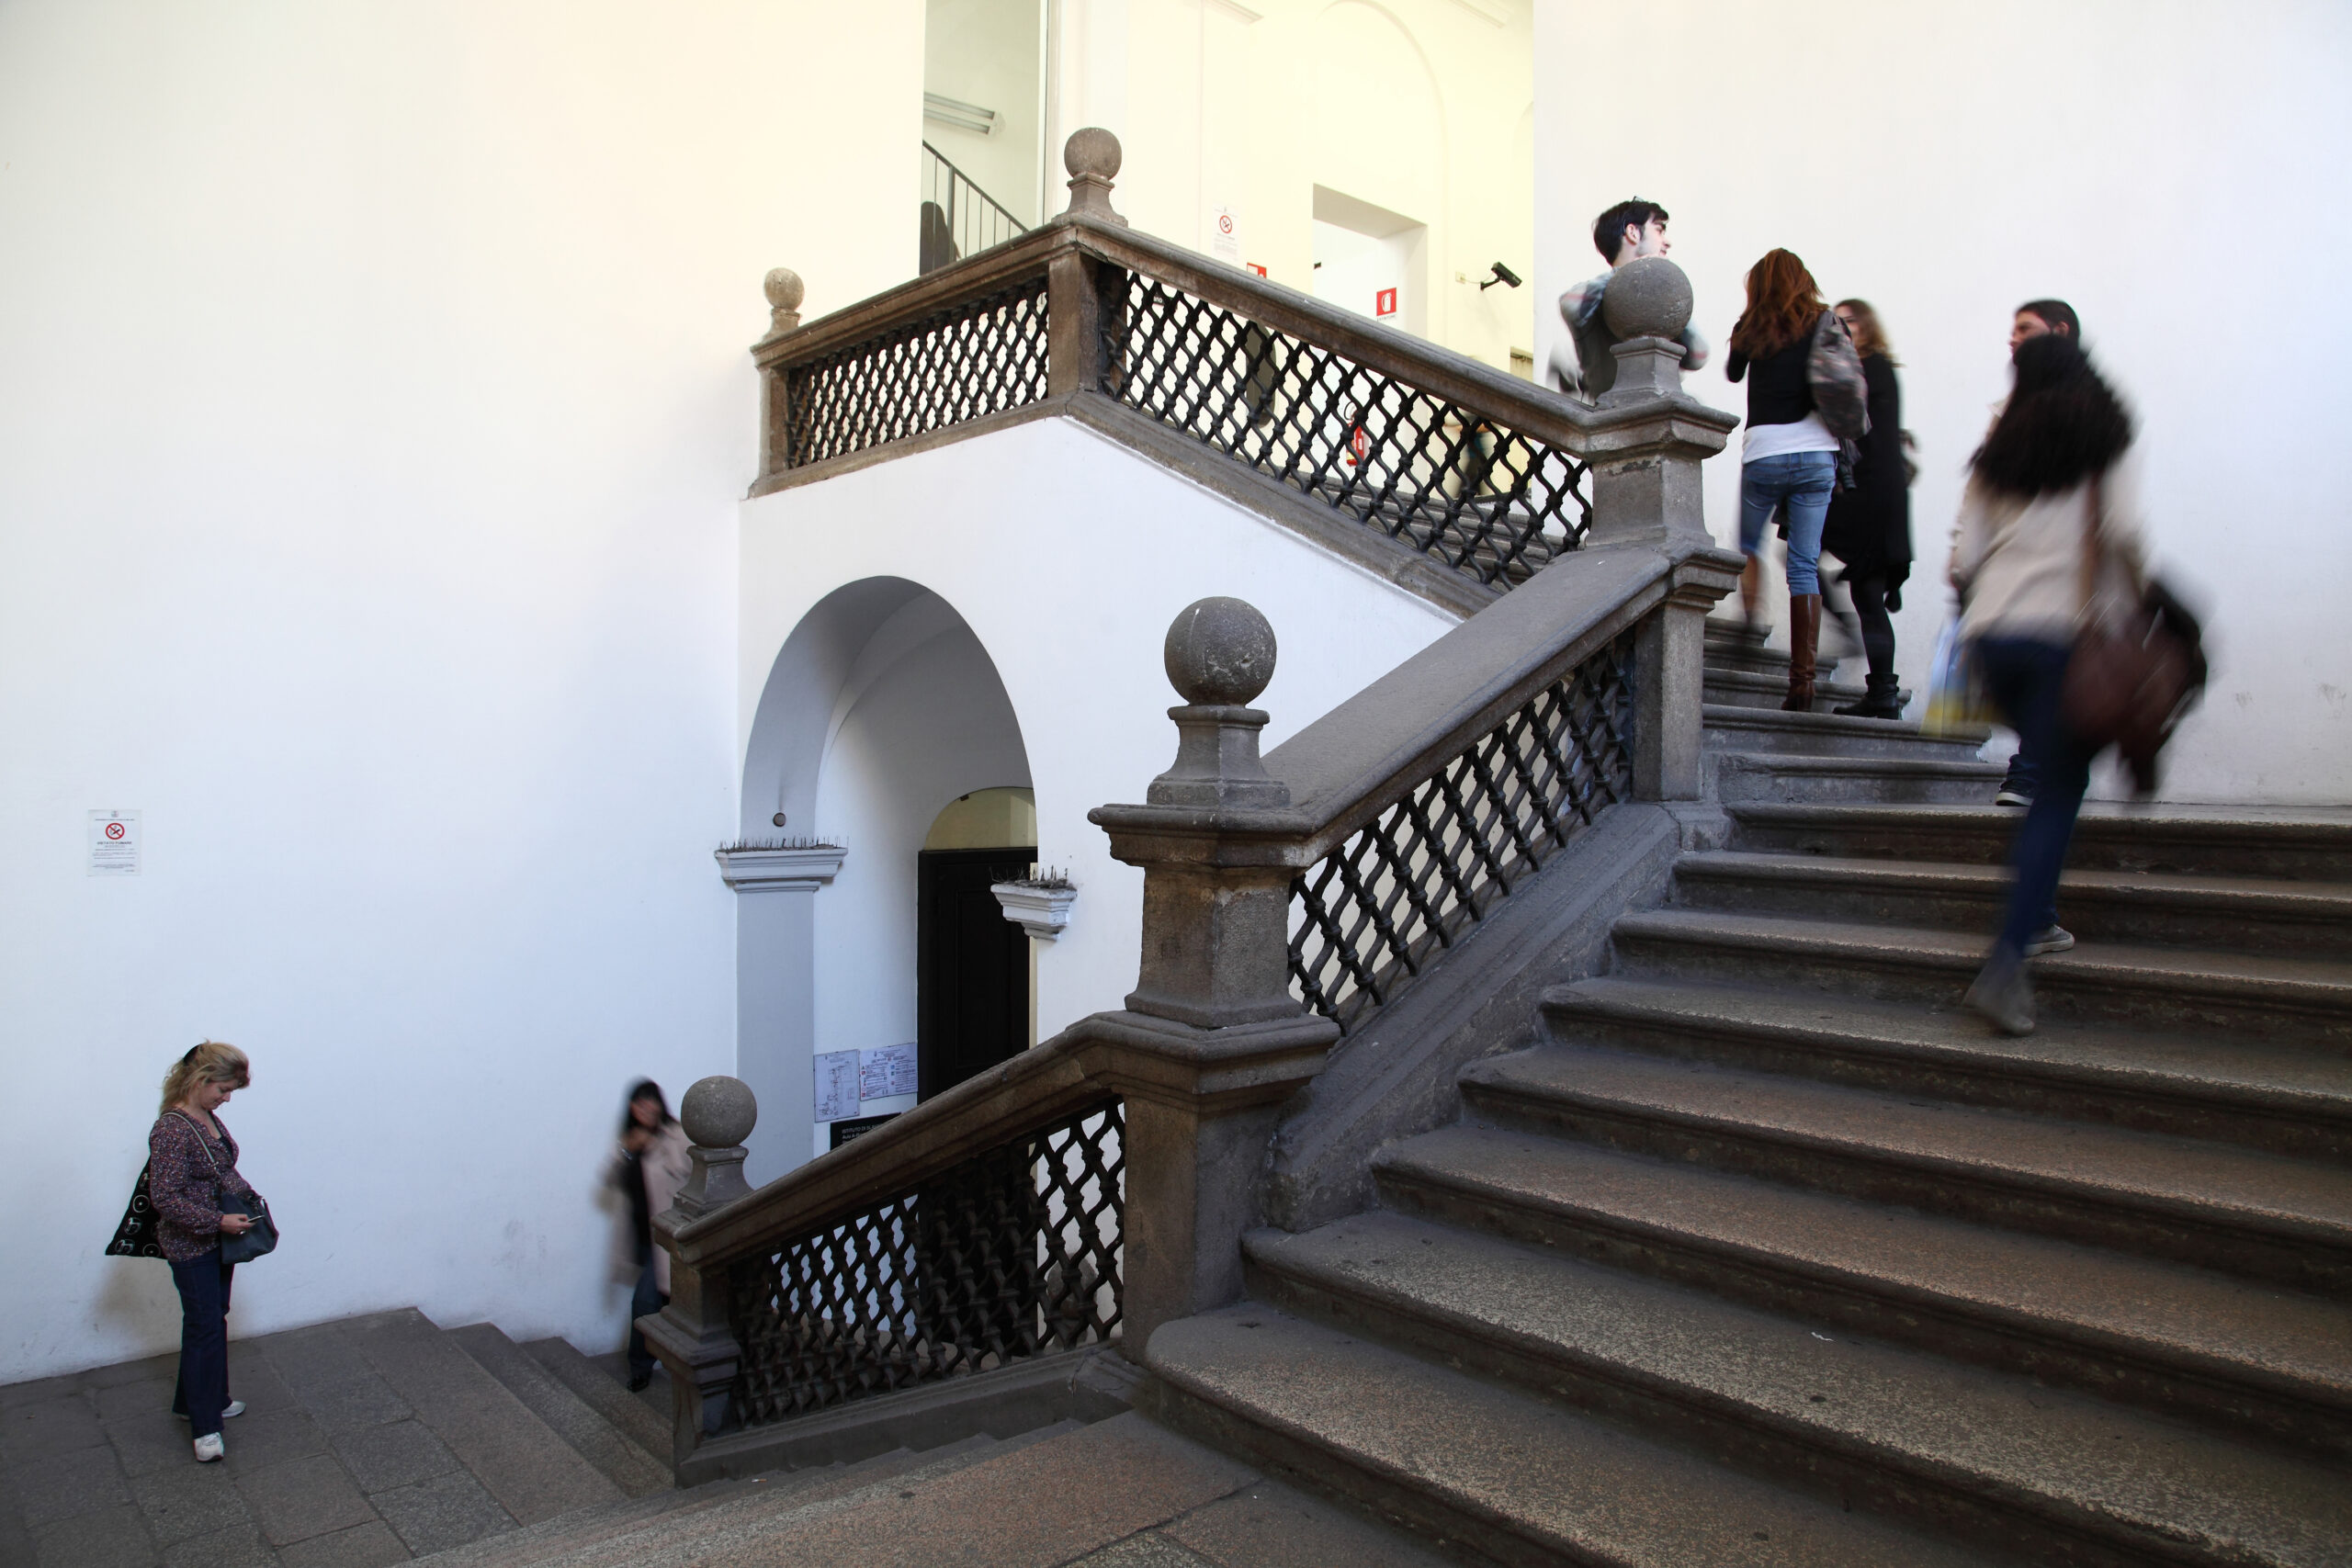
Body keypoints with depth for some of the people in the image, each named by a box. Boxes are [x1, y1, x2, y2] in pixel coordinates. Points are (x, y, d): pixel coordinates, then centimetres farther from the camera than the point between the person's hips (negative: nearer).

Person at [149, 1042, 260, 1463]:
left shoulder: (209, 1119, 4)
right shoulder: (170, 1131, -23)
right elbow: (166, 1199, -25)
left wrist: (246, 1196, 5)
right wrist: (218, 1221, -25)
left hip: (218, 1239, 9)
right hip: (190, 1247, -9)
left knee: (212, 1320, 18)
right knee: (206, 1327, -4)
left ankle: (199, 1399, 34)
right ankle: (204, 1427, 5)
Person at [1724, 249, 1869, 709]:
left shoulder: (1752, 328, 5)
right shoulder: (1829, 324, 7)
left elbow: (1733, 373, 24)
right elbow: (1855, 389, 4)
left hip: (1764, 452, -1)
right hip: (1818, 455, 1)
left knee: (1749, 545, 23)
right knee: (1806, 566, 0)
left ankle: (1749, 616, -1)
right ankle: (1803, 680, -4)